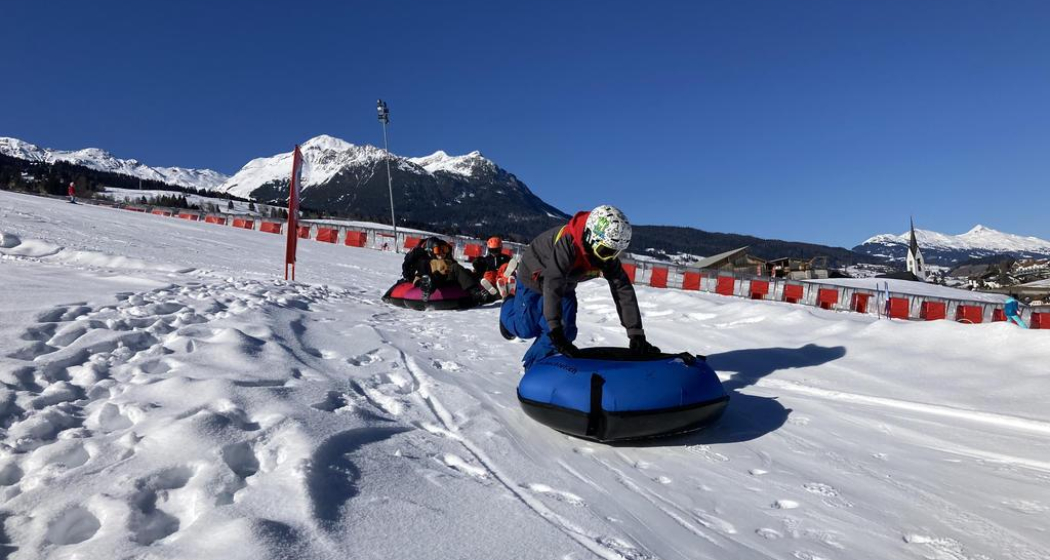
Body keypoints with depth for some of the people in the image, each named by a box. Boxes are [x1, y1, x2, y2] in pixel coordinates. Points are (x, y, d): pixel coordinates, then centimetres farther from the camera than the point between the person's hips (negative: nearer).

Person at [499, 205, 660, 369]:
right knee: (527, 328, 2)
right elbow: (552, 285, -52)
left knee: (566, 332, -6)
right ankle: (508, 307, 37)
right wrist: (555, 332, -57)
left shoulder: (609, 258, -24)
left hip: (565, 285, 5)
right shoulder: (568, 243, -44)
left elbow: (624, 291, -25)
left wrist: (636, 335, -31)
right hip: (534, 276, -5)